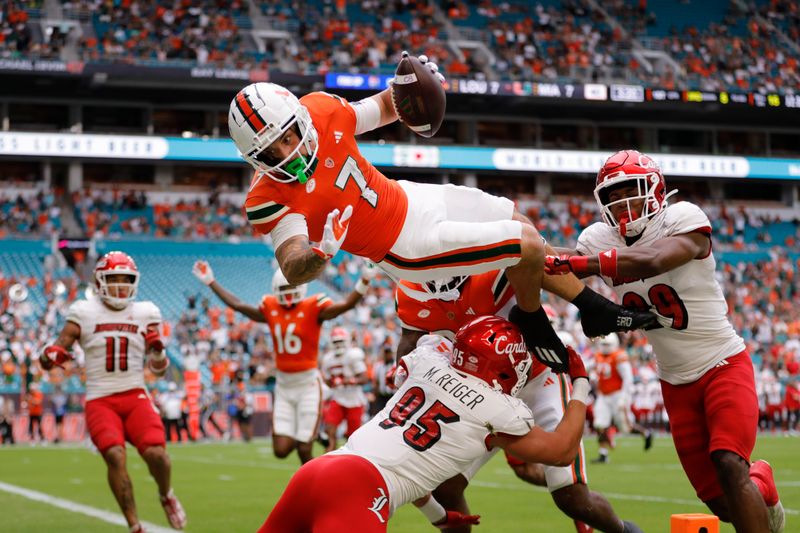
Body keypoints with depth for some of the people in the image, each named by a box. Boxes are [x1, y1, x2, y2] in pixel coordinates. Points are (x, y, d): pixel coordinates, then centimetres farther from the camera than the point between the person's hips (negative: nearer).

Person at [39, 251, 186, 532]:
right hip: (100, 401, -1)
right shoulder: (83, 314, 2)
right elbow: (48, 358, 0)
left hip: (136, 396, 2)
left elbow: (159, 370, 12)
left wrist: (157, 351, -9)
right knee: (115, 456, -25)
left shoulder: (145, 314, 9)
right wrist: (50, 356, -23)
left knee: (155, 453, -20)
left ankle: (166, 496, 15)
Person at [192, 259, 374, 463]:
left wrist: (363, 282, -35)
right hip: (283, 386, 4)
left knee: (304, 450, -4)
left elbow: (346, 305, -21)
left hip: (307, 384, -4)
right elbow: (237, 305, 17)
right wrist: (210, 281, 20)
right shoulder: (270, 309, 7)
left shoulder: (313, 309, -8)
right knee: (281, 450, -2)